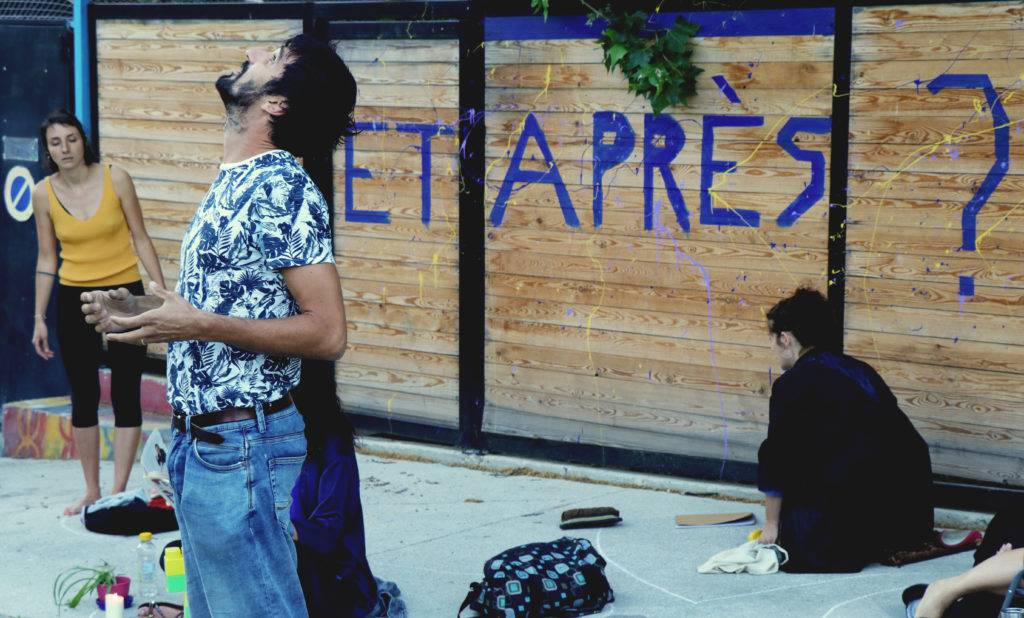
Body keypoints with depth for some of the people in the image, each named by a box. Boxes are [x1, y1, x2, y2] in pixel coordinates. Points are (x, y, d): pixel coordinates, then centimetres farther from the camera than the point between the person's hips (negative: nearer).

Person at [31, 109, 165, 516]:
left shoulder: (115, 179, -8)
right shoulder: (43, 193, -3)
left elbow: (140, 239, -1)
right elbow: (46, 259, 5)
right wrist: (39, 319, 3)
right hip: (74, 300, 2)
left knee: (126, 395, -1)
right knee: (83, 399, 8)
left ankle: (118, 493, 5)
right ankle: (91, 492, 19)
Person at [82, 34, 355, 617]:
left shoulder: (283, 188, -16)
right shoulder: (233, 185, 13)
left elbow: (326, 332, -20)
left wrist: (200, 325, -24)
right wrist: (141, 311, 11)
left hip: (241, 443, -10)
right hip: (197, 437, 10)